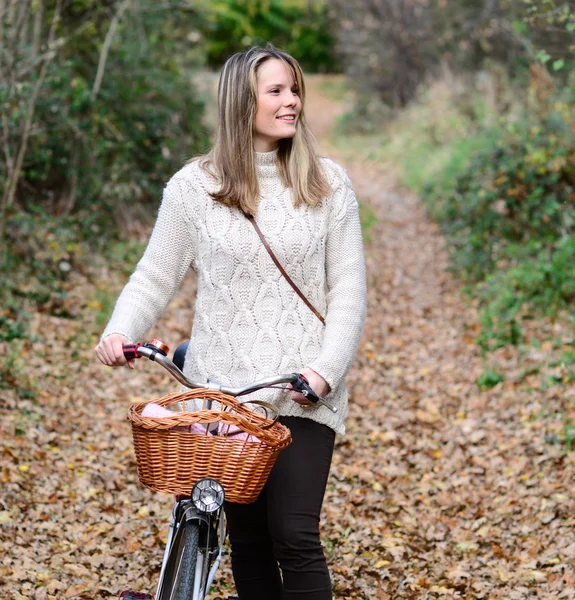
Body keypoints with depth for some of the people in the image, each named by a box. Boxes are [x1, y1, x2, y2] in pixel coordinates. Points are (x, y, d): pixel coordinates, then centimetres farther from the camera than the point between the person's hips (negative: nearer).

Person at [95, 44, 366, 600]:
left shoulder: (327, 183, 3)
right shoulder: (195, 185, 1)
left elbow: (348, 288, 2)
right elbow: (154, 278, 5)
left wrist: (326, 370, -11)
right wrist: (118, 333, -14)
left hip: (302, 392, -1)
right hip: (224, 388, 1)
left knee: (294, 534, -10)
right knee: (248, 537, 8)